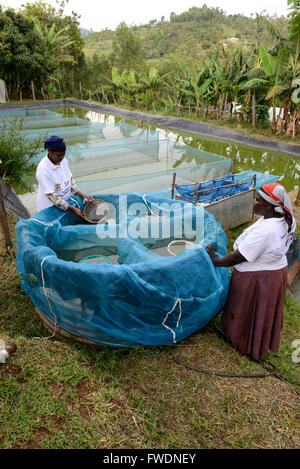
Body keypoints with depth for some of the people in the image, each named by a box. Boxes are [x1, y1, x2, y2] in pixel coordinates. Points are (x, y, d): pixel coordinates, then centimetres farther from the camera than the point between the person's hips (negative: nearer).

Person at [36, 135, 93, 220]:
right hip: (50, 208, -6)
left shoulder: (63, 161, -4)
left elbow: (70, 180, 9)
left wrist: (82, 195, -4)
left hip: (65, 203, 6)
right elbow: (52, 196, -26)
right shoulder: (43, 169, -25)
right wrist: (73, 209, -27)